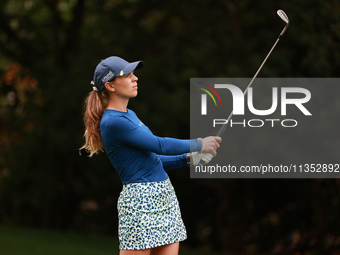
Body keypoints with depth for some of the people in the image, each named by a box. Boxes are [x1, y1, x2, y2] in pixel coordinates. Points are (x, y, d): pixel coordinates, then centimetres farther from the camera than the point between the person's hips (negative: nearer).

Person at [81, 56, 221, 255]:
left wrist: (189, 158, 10)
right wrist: (198, 145, -3)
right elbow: (159, 145, -14)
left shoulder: (129, 115, 16)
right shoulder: (113, 122, -14)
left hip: (165, 197, 9)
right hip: (140, 200, -9)